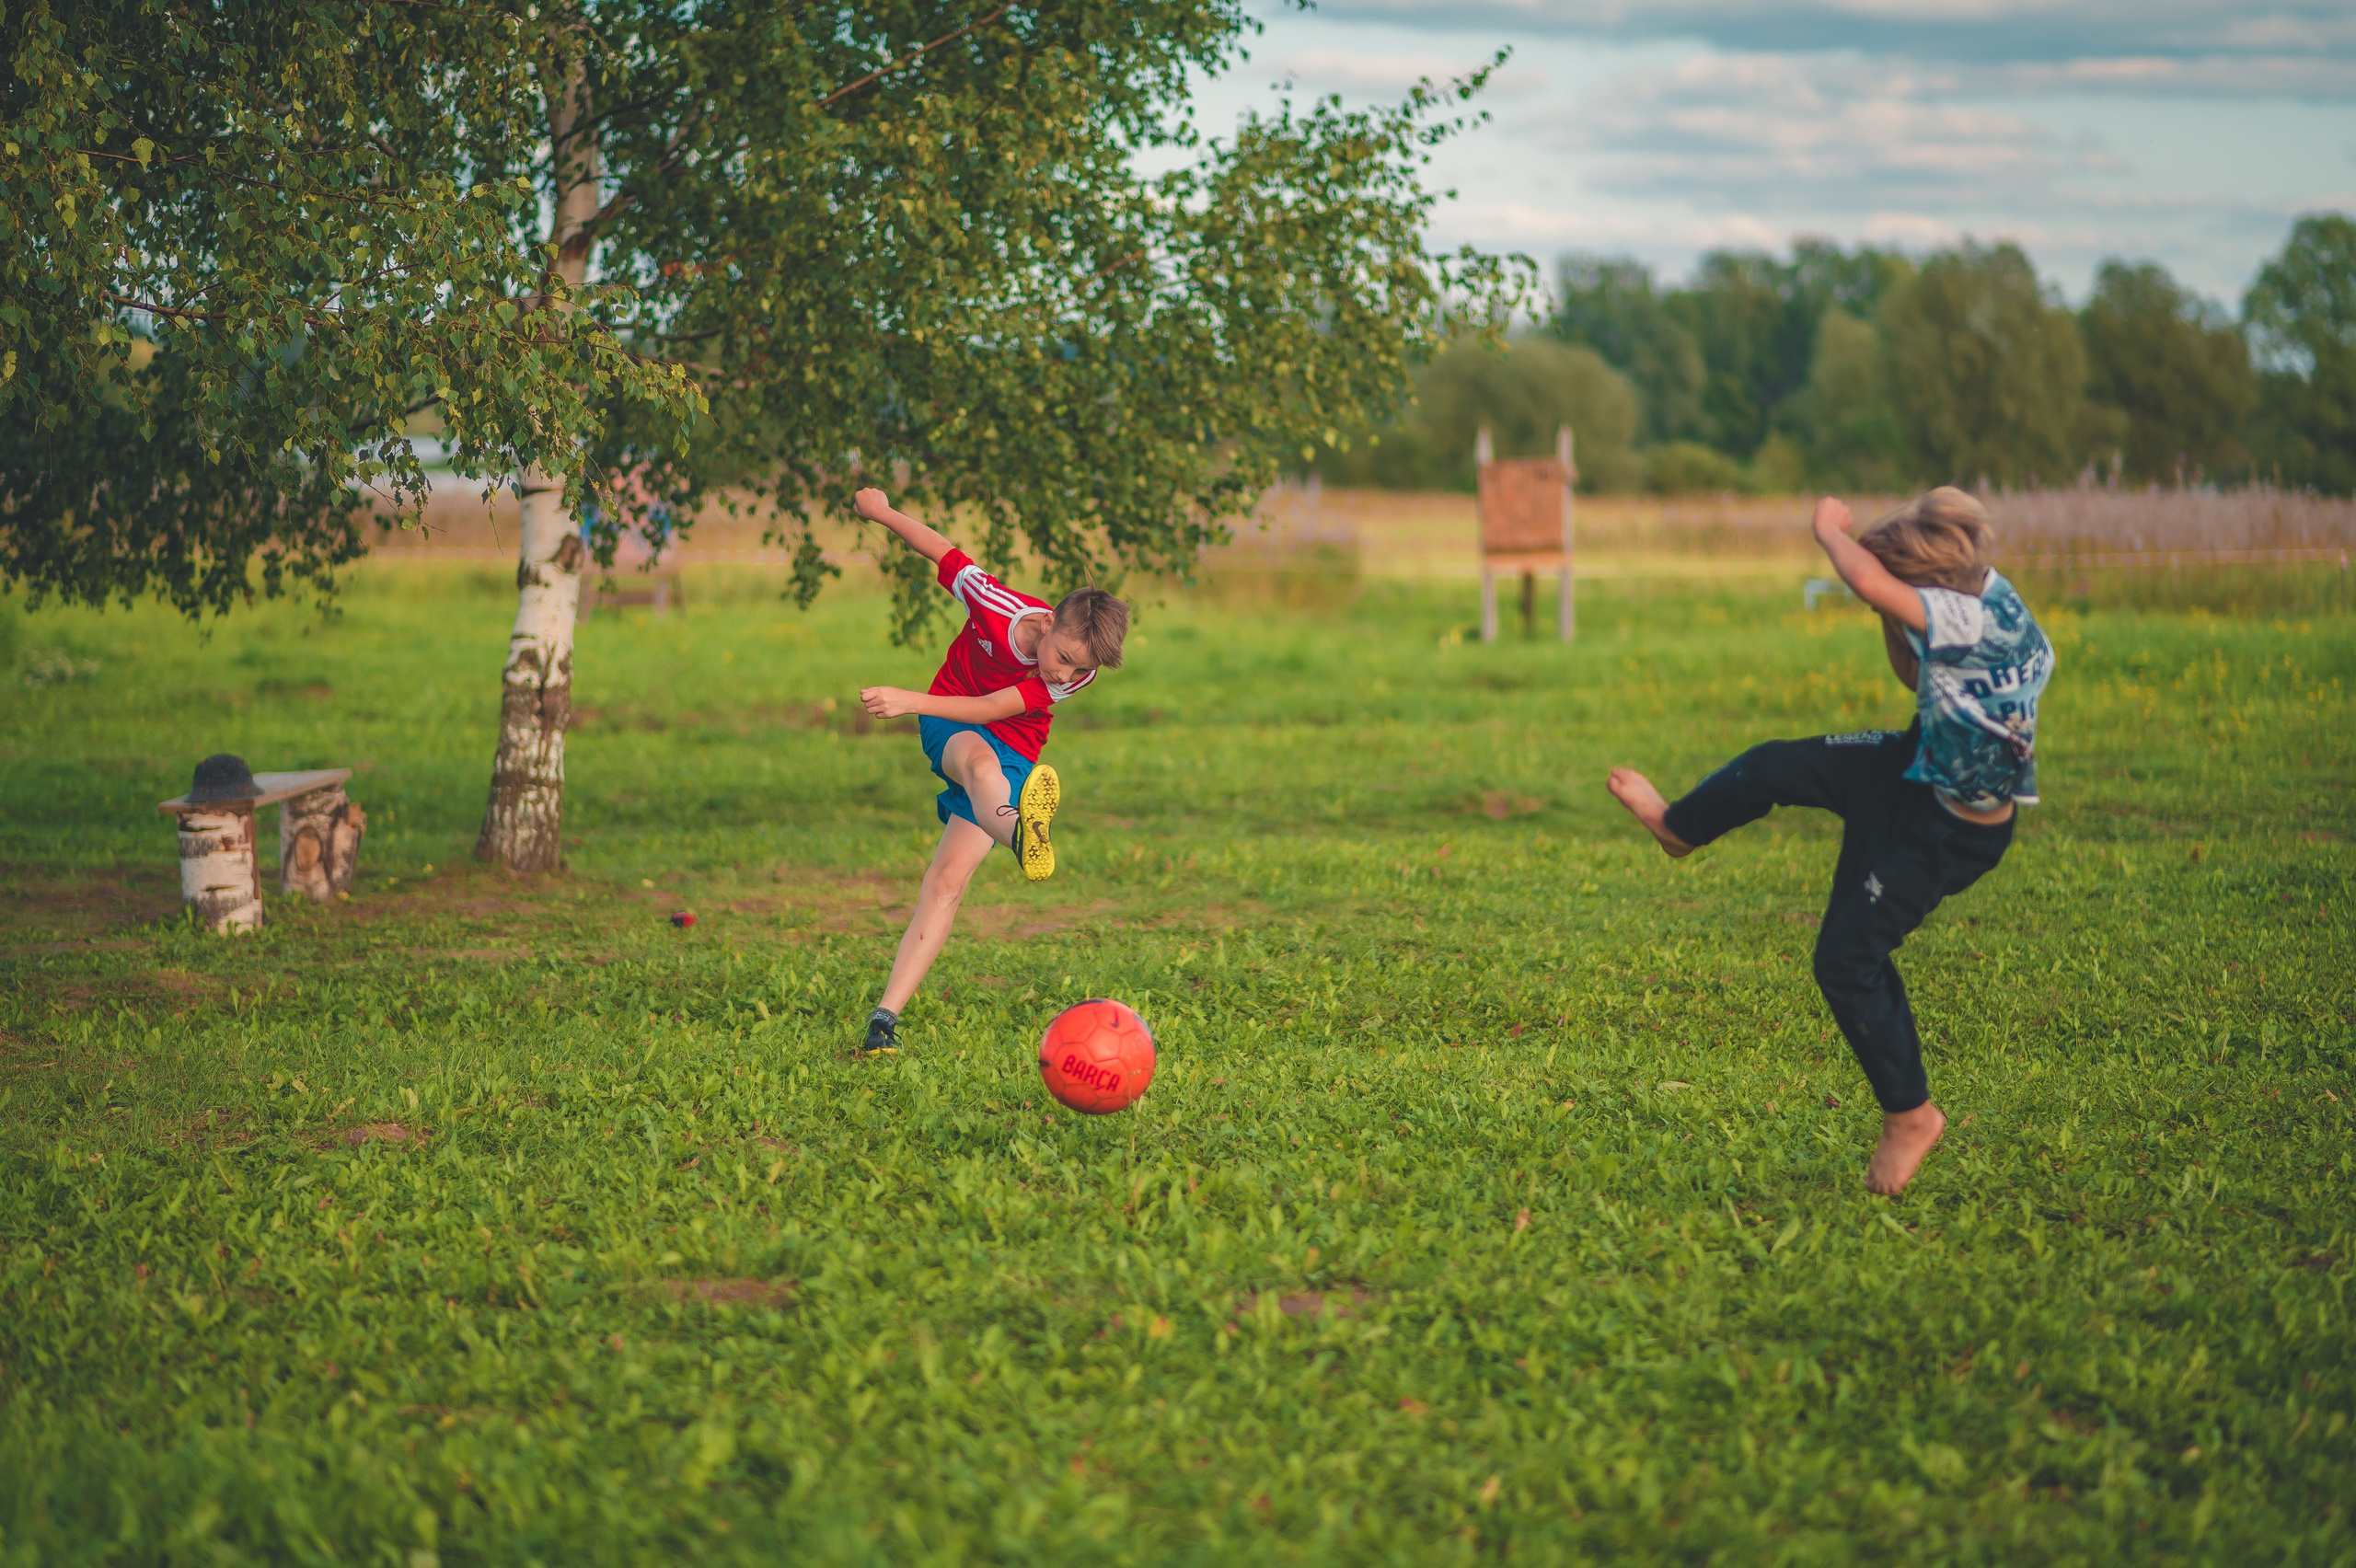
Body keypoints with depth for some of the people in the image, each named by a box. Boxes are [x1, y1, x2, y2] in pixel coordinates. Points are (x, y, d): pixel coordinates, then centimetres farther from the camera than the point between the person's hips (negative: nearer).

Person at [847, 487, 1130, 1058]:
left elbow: (988, 710, -26)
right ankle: (1020, 834, -78)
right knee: (981, 760, -40)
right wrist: (881, 511, 8)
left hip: (1011, 755, 1)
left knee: (947, 881, -17)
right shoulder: (997, 605, -22)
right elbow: (943, 551, -5)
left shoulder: (1076, 674, -19)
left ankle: (886, 1016, -20)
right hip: (948, 727, -1)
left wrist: (909, 700, -36)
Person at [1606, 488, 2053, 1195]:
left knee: (1848, 959, -3)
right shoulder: (1985, 601, -5)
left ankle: (1909, 1114, 13)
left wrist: (1831, 529, -25)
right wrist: (1891, 622, -5)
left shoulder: (1980, 622, -35)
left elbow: (1870, 584, -46)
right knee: (1771, 767, 15)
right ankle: (1678, 825, 46)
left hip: (1945, 830, -9)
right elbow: (1917, 677, 13)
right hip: (1918, 767, 9)